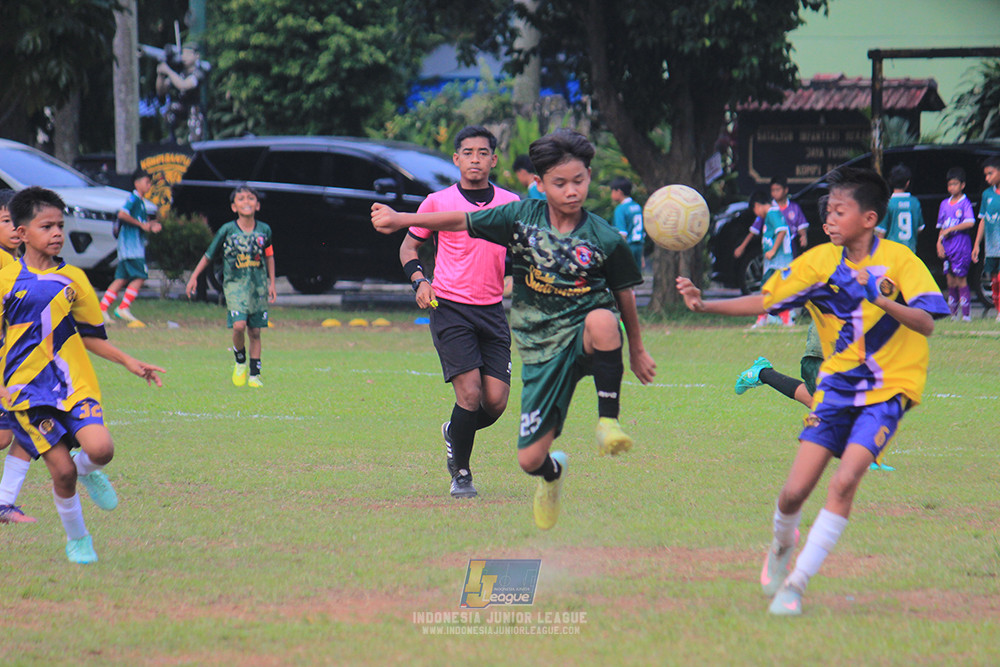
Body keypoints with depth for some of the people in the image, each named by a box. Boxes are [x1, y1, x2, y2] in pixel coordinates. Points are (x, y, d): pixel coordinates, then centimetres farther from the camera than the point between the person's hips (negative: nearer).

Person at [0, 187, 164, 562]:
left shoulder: (72, 279, 8)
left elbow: (90, 336, 17)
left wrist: (129, 363, 8)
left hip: (75, 384, 2)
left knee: (101, 449, -21)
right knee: (62, 469, -8)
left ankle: (87, 471, 16)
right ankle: (76, 539, 17)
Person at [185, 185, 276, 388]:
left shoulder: (264, 230, 3)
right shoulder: (227, 230, -4)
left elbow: (269, 257, 17)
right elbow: (209, 255, 7)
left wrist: (272, 283, 15)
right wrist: (194, 277, 6)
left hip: (258, 285, 3)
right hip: (235, 284, -3)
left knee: (255, 331, 5)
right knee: (239, 325, -20)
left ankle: (255, 374, 13)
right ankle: (240, 361, 6)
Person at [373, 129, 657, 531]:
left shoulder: (605, 240, -7)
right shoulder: (522, 217, -3)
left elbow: (625, 295, 6)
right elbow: (462, 222, 4)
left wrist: (636, 350, 16)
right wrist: (400, 219, -3)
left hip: (585, 337, -2)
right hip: (542, 347, 2)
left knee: (601, 320, -42)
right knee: (530, 460, 0)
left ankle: (608, 421, -26)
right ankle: (553, 472, 40)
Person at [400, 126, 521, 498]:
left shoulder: (510, 204, 7)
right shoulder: (438, 202, 0)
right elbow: (409, 247, 12)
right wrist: (419, 280, -6)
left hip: (493, 310, 3)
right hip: (450, 309, -3)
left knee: (496, 401, -5)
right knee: (470, 393, -14)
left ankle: (454, 433, 28)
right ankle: (461, 473, 5)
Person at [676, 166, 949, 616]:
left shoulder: (898, 260, -11)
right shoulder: (819, 262, -1)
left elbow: (926, 323, -19)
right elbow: (764, 301, 2)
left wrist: (880, 298, -34)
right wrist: (705, 306, -10)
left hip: (890, 386, -3)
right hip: (837, 384, 3)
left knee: (844, 481, -22)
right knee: (794, 493, -4)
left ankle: (796, 584, -13)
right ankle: (781, 545, 32)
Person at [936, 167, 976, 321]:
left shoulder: (965, 203, -5)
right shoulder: (944, 204, 14)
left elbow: (970, 223, -17)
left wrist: (950, 230, -13)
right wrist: (939, 243, 4)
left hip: (961, 246, -6)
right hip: (947, 248, 6)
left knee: (961, 279, -6)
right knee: (950, 280, 6)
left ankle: (966, 313, -2)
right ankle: (953, 313, 13)